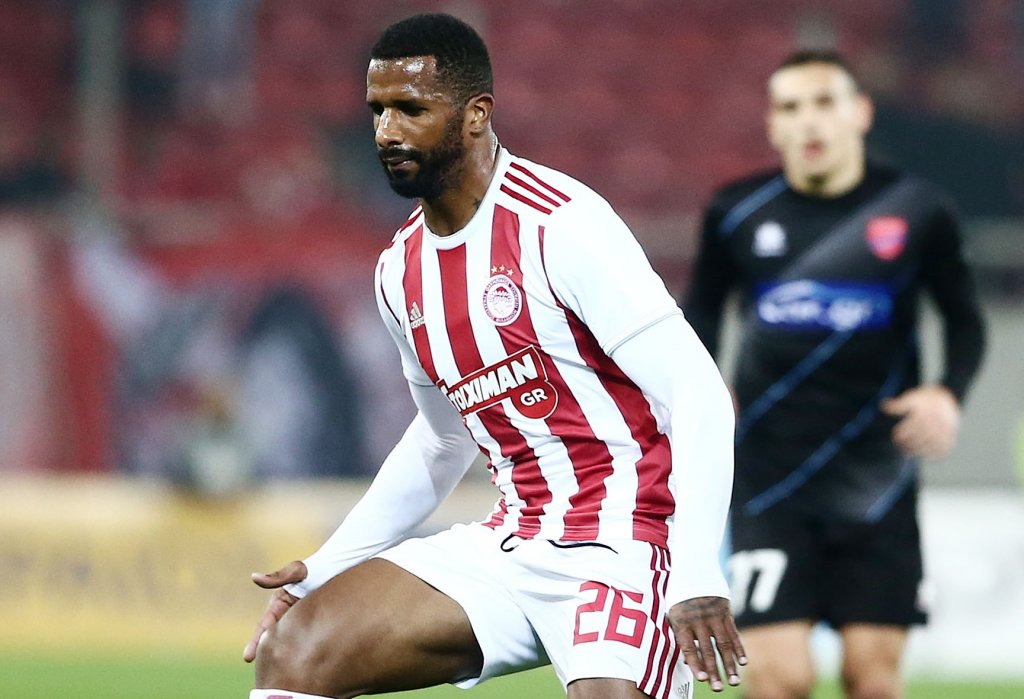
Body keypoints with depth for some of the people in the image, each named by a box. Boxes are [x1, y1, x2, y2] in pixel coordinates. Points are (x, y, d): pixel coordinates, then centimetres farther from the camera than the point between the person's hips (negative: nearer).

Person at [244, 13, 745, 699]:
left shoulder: (561, 225, -15)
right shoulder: (401, 272, 10)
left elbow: (700, 397, -18)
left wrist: (697, 578, -27)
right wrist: (327, 568, 18)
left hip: (620, 541, -7)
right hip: (510, 542, 7)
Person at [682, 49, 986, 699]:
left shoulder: (917, 210, -1)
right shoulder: (735, 213, 1)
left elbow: (965, 317, 11)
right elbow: (702, 309, 17)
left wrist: (950, 393, -7)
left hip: (877, 473, 0)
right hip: (770, 476, 0)